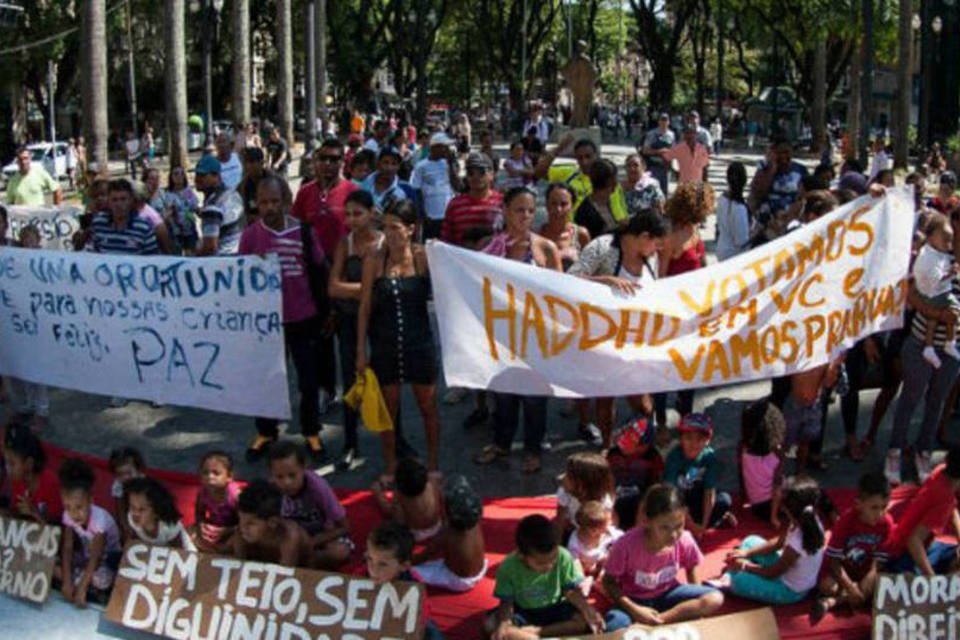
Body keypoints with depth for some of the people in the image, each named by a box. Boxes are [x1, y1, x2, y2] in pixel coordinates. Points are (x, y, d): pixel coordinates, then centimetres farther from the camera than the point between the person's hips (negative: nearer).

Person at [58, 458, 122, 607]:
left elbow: (95, 556, -35)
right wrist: (67, 582, -29)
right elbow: (67, 547, -19)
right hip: (85, 554, 5)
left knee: (100, 577, -36)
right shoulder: (68, 515, -19)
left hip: (109, 555, -5)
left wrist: (81, 589, -39)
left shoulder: (100, 518, -33)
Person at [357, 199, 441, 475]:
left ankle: (433, 466, 30)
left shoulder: (424, 256, -9)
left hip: (419, 343, -1)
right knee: (387, 409, 12)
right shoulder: (374, 259, -6)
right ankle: (391, 468, 30)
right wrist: (361, 350, 1)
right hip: (385, 345, 1)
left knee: (428, 407, 13)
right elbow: (365, 306, 0)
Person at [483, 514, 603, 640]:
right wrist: (504, 624, -35)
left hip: (555, 609, 1)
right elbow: (506, 602, -16)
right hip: (523, 613, -1)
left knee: (585, 620, -26)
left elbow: (571, 591, -12)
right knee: (490, 624, -27)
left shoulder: (563, 557, -22)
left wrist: (587, 610, -29)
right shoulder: (508, 567, -23)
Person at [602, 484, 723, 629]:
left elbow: (692, 568, 4)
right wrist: (634, 610, -26)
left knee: (715, 598, -22)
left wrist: (697, 606, -7)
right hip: (634, 601, -4)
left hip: (667, 594, 4)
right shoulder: (627, 545, -28)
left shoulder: (685, 540, -18)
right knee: (614, 628, -37)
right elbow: (609, 582, -15)